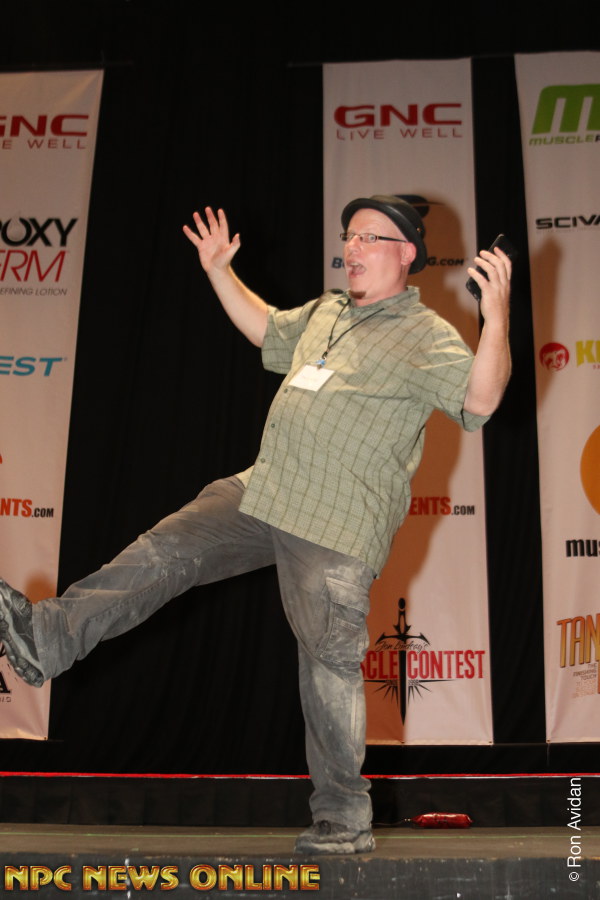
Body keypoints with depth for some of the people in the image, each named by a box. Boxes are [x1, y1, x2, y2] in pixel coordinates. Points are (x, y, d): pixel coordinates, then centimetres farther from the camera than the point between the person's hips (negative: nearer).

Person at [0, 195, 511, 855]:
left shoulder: (425, 336, -5)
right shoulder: (326, 311, 19)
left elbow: (479, 400, -20)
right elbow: (266, 330, 37)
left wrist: (496, 318, -33)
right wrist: (220, 272, 33)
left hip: (337, 527, -7)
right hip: (265, 493, 8)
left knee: (329, 660, -3)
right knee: (166, 552, 1)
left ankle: (344, 818, 9)